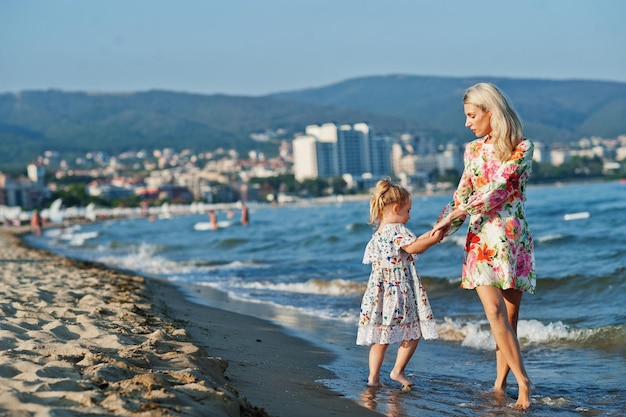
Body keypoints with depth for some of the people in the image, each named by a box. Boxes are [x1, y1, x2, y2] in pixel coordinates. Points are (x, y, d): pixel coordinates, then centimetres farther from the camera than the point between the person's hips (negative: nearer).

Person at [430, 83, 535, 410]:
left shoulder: (522, 148, -3)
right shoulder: (473, 150, 13)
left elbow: (499, 189, -13)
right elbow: (462, 195, 15)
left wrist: (454, 216, -16)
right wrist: (445, 226, 0)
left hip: (514, 238, -2)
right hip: (481, 239, 3)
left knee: (509, 315, -2)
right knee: (494, 310, -11)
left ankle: (500, 384, -1)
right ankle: (523, 382, -8)